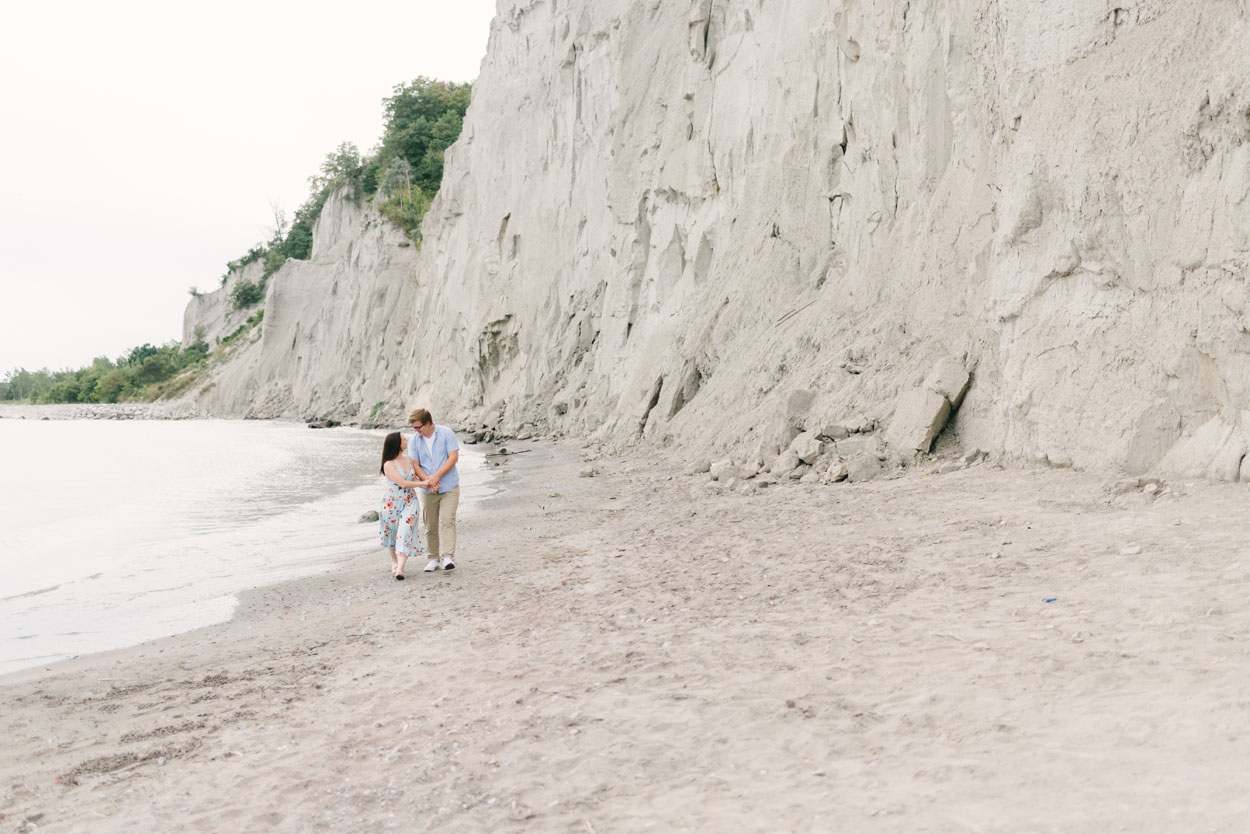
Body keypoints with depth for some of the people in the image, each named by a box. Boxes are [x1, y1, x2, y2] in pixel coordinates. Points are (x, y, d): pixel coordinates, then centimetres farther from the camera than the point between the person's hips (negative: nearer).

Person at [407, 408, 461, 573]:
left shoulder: (446, 433, -6)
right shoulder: (414, 440, 2)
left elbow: (453, 457, -11)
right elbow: (414, 465, -2)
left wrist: (436, 476, -18)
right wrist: (428, 481, -17)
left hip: (449, 487, -3)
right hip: (427, 491, 3)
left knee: (447, 521, -13)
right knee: (430, 526, 5)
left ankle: (448, 557, -18)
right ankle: (433, 559, 14)